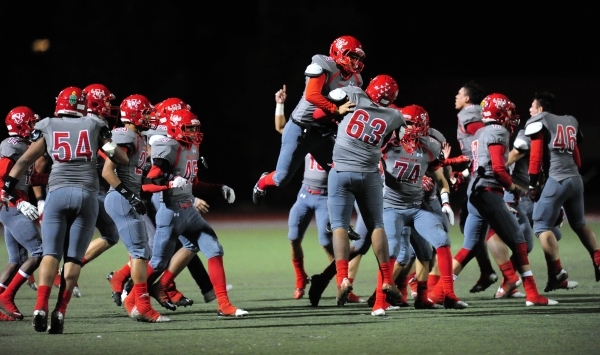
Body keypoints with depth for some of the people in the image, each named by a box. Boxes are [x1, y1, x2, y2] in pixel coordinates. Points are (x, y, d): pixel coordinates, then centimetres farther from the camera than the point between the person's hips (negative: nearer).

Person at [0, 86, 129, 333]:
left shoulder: (47, 127, 12)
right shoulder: (94, 125, 12)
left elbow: (25, 161, 10)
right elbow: (122, 160, 15)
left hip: (57, 192, 0)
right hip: (87, 193, 0)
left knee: (51, 253, -1)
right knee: (74, 257, 3)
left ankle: (41, 307, -19)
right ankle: (59, 313, -6)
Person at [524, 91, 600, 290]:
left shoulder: (538, 122, 0)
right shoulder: (570, 122, 19)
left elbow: (536, 156, -6)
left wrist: (533, 184, -4)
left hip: (556, 180, -7)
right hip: (575, 179, 7)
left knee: (542, 226, -4)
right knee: (580, 224, 23)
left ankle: (557, 275, -14)